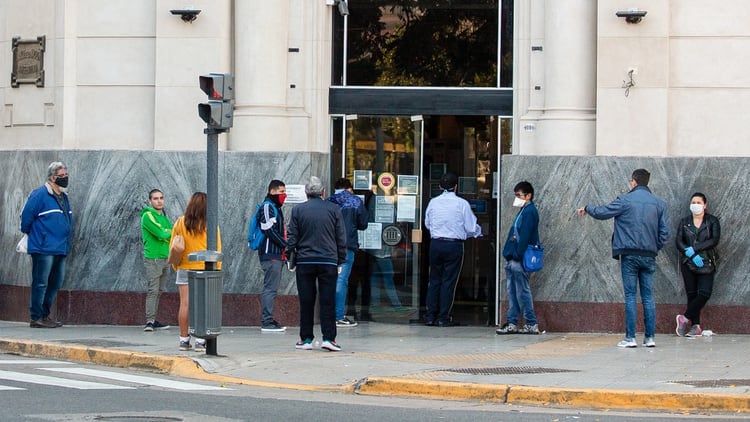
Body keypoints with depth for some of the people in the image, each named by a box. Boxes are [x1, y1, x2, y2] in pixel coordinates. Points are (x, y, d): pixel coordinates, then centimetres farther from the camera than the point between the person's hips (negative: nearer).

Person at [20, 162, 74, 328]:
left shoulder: (63, 197, 16)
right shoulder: (40, 195, -10)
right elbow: (26, 216, -10)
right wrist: (28, 233, 3)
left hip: (61, 249, 9)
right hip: (44, 248, -9)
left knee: (55, 283, 12)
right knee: (40, 283, -6)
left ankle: (45, 315, 21)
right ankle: (36, 318, -3)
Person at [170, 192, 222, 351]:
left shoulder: (180, 223, -2)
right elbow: (217, 249, -4)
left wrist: (175, 265, 16)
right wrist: (217, 269, 5)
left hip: (184, 269, 2)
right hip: (205, 270, -2)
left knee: (184, 304, 5)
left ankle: (184, 340, 7)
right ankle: (200, 341, -2)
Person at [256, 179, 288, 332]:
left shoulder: (275, 208, 22)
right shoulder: (267, 207, -9)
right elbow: (269, 230, -17)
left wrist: (285, 247, 11)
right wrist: (285, 245, -14)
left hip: (277, 254, 10)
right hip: (271, 255, -10)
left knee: (271, 288, 10)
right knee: (270, 288, -11)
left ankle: (268, 320, 12)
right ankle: (267, 322, -12)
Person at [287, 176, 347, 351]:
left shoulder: (298, 210, 2)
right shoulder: (334, 210, 2)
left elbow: (292, 239, 3)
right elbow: (341, 239, 4)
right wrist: (340, 260, 11)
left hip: (305, 261, 0)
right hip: (328, 262, 0)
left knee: (306, 302, 5)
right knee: (328, 301, 1)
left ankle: (306, 338, 7)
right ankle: (329, 337, -6)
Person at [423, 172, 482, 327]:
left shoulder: (433, 202, 2)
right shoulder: (462, 204, -7)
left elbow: (427, 224, 15)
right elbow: (471, 228, -2)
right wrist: (479, 232, 20)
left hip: (435, 244, 3)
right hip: (454, 244, -3)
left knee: (434, 280, 13)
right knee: (448, 281, 3)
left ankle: (430, 316, 11)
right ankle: (443, 317, 4)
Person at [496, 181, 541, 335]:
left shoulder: (530, 211, -11)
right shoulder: (524, 211, 19)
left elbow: (525, 236, -19)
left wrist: (517, 254, -21)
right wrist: (510, 254, 15)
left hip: (519, 259, -10)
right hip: (513, 259, 10)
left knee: (522, 291, -6)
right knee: (512, 290, 10)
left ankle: (531, 324, -3)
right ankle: (512, 323, 12)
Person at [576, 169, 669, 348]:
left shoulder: (625, 200, -4)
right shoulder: (659, 204, 8)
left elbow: (602, 212, -1)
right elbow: (664, 232, 4)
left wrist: (586, 208, 19)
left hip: (630, 255, -3)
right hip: (649, 256, 3)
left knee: (630, 296, -1)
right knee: (648, 296, 6)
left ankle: (630, 338, -4)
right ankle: (650, 337, 4)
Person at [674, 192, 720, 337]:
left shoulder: (712, 221, 5)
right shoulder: (684, 222, 10)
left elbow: (715, 240, -7)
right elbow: (678, 241, -1)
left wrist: (694, 249, -15)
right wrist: (692, 255, -16)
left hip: (706, 263, -1)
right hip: (688, 264, 1)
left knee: (704, 293, -15)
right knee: (692, 294, -2)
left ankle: (685, 318, -1)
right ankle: (695, 326, 1)